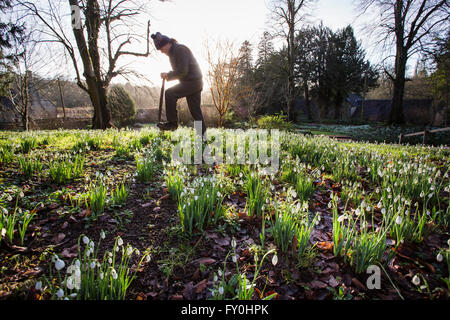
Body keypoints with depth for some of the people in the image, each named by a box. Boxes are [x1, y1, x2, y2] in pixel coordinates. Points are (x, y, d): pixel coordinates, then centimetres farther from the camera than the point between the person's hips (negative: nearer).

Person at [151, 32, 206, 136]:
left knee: (170, 93, -15)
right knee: (195, 111, 8)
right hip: (195, 83, 10)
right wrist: (168, 76, 6)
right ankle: (202, 134, 11)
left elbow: (183, 71, -20)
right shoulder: (172, 52, 20)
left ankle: (172, 122, -9)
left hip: (192, 81, -10)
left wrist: (168, 75, -10)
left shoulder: (180, 49, -12)